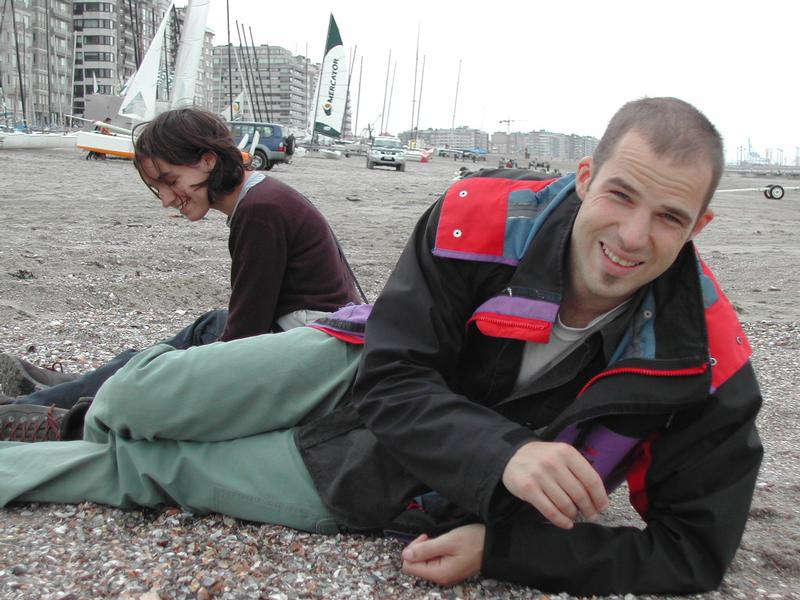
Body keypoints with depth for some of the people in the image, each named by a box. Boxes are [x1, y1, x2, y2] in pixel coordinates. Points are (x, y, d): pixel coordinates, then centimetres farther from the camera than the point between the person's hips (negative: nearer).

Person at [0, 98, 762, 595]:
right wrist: (504, 454, -41)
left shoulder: (707, 363, -25)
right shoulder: (481, 215, -26)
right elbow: (393, 380, -22)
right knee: (130, 406, 2)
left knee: (144, 472, 4)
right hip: (353, 371, 1)